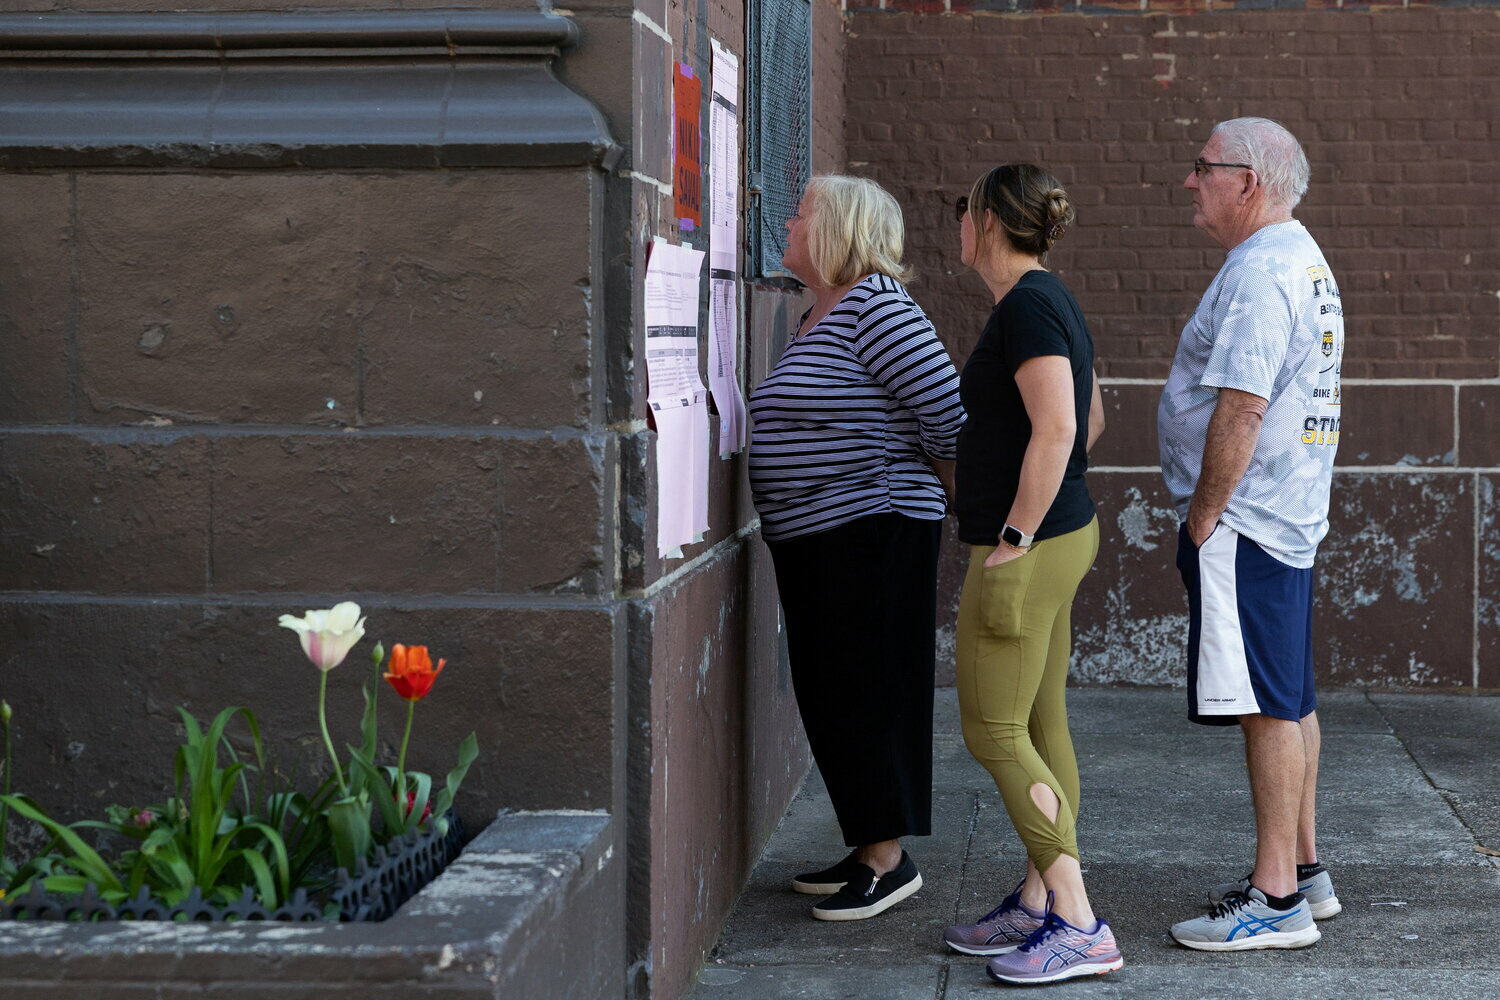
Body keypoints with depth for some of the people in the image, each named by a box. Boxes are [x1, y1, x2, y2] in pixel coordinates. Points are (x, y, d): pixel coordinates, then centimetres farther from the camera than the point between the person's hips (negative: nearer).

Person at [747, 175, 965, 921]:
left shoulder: (875, 309, -15)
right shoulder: (819, 314, 15)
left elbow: (947, 406, -19)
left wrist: (918, 467, -4)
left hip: (872, 535, -10)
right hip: (812, 541, 10)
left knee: (866, 695, -5)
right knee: (829, 696, 13)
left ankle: (889, 859, 3)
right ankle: (869, 850, 23)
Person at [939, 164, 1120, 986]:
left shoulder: (1026, 306, -16)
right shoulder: (1049, 301, 14)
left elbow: (1056, 429, -24)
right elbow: (1092, 419, 23)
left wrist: (1014, 537, -21)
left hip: (1027, 548, -10)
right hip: (1063, 533, 10)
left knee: (993, 732, -7)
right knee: (1040, 726, 12)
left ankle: (1080, 927, -8)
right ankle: (1035, 905, 19)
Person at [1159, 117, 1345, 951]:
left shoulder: (1259, 272, -17)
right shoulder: (1303, 259, 17)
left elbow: (1240, 410, -24)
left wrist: (1202, 517, -16)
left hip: (1245, 522, -11)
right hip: (1288, 515, 11)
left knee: (1270, 707, -8)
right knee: (1289, 700, 16)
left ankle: (1277, 901, -4)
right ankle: (1303, 872, 25)